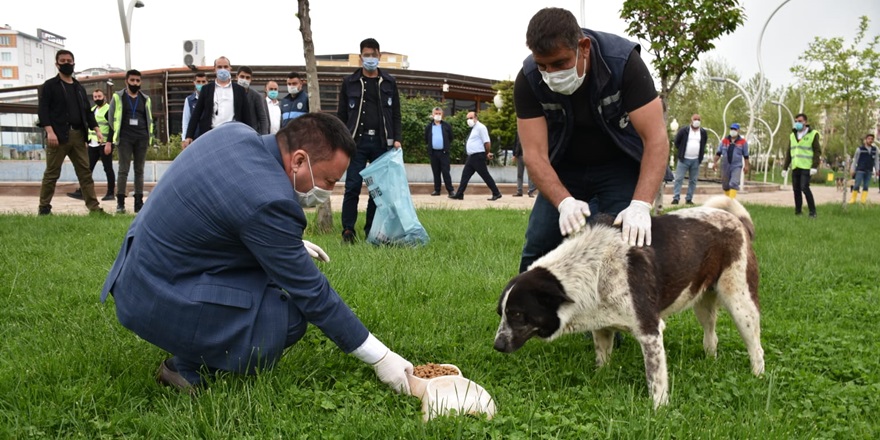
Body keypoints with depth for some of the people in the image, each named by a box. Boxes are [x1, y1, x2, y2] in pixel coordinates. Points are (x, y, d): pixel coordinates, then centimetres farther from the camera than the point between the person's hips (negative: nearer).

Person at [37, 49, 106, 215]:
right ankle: (44, 207, 7)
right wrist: (49, 131, -19)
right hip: (58, 135, -5)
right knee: (52, 173, -1)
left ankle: (94, 207, 2)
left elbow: (87, 110, 21)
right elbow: (42, 110, -7)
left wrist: (96, 130, 8)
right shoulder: (49, 86, 1)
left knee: (85, 172, 3)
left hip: (78, 135, 5)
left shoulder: (79, 87, 19)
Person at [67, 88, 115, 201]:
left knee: (108, 169, -1)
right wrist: (87, 141, 18)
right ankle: (82, 191, 4)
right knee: (88, 168, 4)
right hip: (93, 145, 8)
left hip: (104, 145, -8)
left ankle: (110, 193, 4)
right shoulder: (92, 110, 18)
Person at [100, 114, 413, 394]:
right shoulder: (269, 201, -27)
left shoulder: (235, 133, -3)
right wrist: (380, 357, -10)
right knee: (292, 315, -14)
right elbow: (312, 294, -19)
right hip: (160, 302, -9)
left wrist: (291, 244, 12)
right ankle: (189, 370, -1)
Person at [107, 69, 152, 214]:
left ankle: (139, 202, 8)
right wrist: (110, 139, 1)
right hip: (125, 138, -3)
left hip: (141, 139, 3)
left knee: (139, 170, 5)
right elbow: (112, 119, 5)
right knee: (123, 170, -5)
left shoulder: (145, 99, 12)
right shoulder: (118, 97, 4)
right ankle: (120, 203, -4)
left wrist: (150, 137, 8)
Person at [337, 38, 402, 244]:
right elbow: (341, 115, 6)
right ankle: (348, 230, 1)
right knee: (353, 187, -5)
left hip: (381, 142, 2)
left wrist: (397, 139, -1)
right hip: (357, 141, -2)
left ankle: (371, 230, 13)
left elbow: (396, 115, 11)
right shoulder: (349, 82, 6)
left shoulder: (389, 83, 11)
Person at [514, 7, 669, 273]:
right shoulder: (528, 79, -21)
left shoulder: (623, 61, -27)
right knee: (538, 248, -5)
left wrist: (640, 206, -42)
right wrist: (565, 202, -40)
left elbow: (656, 138, -30)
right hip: (565, 168, 2)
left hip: (620, 166, -2)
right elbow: (534, 153, -23)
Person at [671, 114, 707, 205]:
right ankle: (676, 198, -8)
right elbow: (676, 142, 7)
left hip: (696, 160, 3)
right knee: (679, 179, -8)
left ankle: (689, 199, 11)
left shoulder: (703, 132, 8)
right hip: (684, 159, -3)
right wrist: (681, 151, 6)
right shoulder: (684, 130, -2)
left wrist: (700, 154, 13)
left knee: (693, 180, 5)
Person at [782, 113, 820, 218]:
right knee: (796, 189, 4)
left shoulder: (813, 134, 0)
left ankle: (812, 212, -7)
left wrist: (815, 166, -14)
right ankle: (797, 212, 10)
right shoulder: (792, 135, 17)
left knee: (804, 187, -15)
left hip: (806, 167, -6)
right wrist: (785, 167, 14)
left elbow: (817, 151, -5)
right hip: (795, 167, 6)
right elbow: (789, 153, 19)